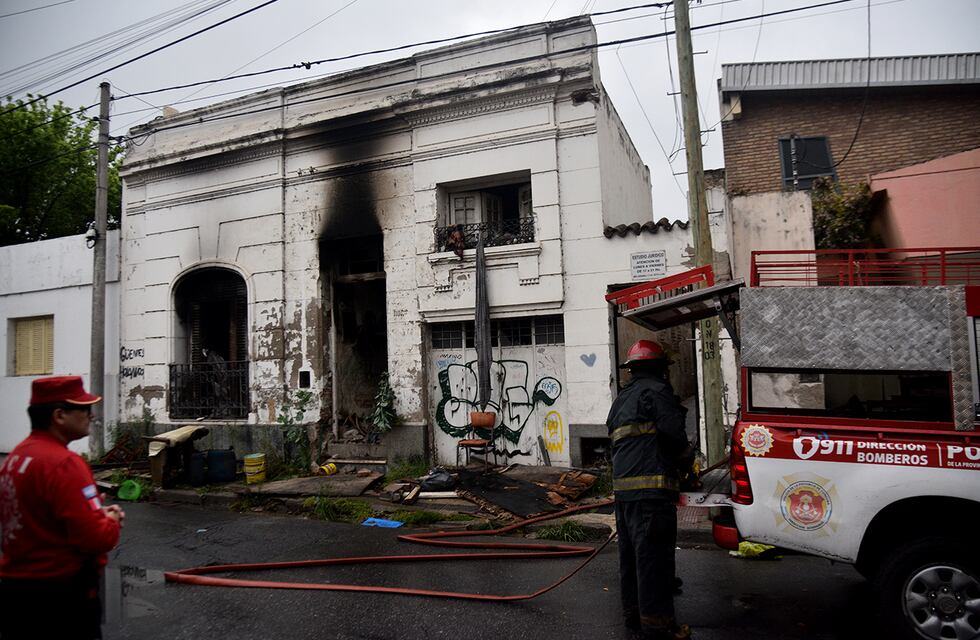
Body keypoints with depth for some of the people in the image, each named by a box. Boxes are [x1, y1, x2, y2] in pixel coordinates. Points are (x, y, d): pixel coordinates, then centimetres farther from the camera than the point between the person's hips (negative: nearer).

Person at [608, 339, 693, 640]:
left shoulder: (622, 399, 23)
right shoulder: (656, 390, -5)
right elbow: (673, 433, -16)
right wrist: (686, 458, 5)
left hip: (623, 488, 9)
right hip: (651, 487, -9)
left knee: (631, 552, 15)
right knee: (654, 554, -3)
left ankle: (634, 614, 26)